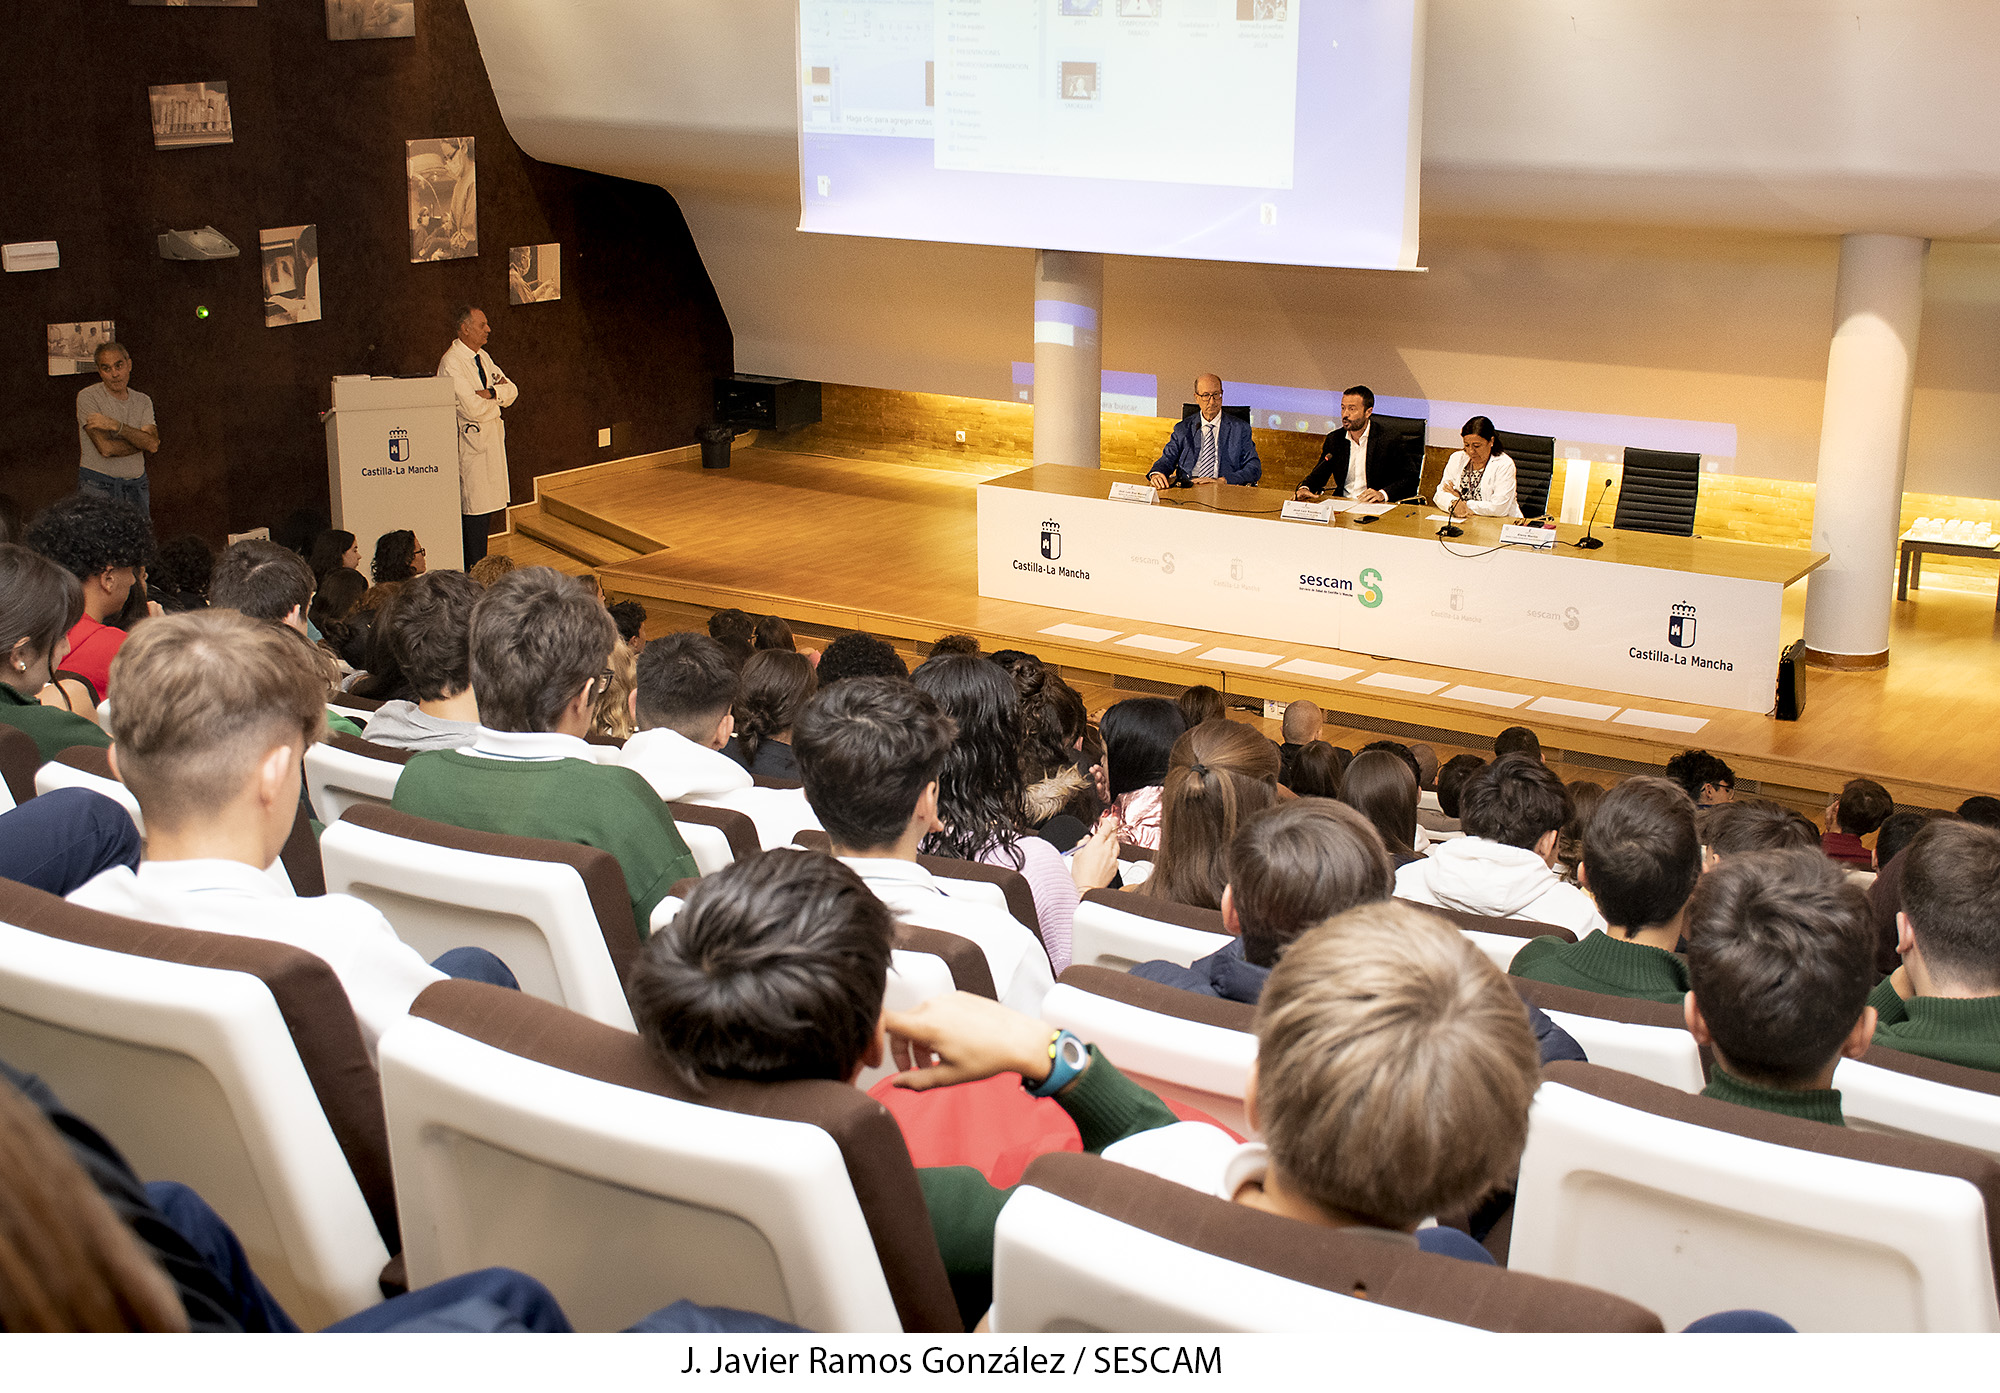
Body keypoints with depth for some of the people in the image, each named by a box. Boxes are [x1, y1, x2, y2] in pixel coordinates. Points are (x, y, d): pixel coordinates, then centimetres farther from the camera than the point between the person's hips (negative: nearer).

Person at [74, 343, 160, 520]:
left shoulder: (143, 401, 9)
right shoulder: (88, 397, -5)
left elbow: (153, 445, -7)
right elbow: (106, 447, -15)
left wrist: (116, 426, -16)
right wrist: (142, 441, -3)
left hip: (135, 488, 4)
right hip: (97, 486, -4)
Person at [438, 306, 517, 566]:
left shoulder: (482, 357, 13)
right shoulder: (451, 363, -15)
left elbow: (512, 391, 10)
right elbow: (472, 408, -22)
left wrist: (492, 393, -12)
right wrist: (499, 395, -4)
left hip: (492, 439, 9)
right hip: (471, 442, -9)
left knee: (489, 505, 10)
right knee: (475, 508, -7)